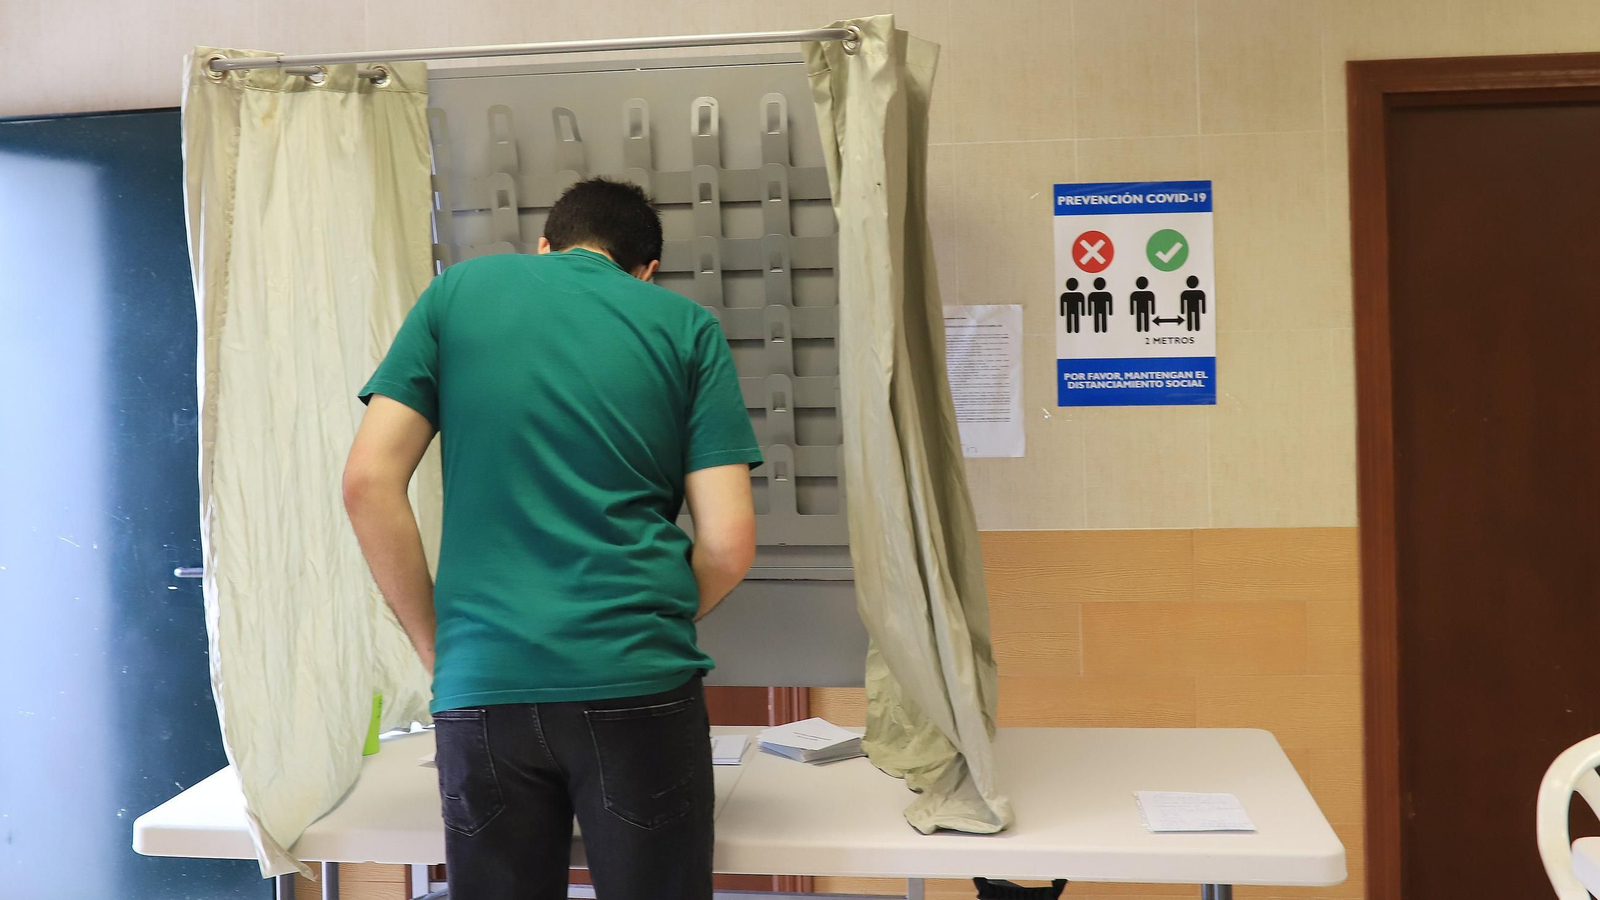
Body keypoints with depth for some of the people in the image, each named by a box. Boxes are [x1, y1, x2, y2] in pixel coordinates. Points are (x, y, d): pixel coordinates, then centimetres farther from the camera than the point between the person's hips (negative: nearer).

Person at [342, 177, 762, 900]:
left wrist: (437, 647, 9)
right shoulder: (687, 325, 7)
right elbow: (728, 542, -1)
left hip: (482, 686, 1)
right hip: (637, 684, -1)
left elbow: (368, 483, 2)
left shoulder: (458, 291, 10)